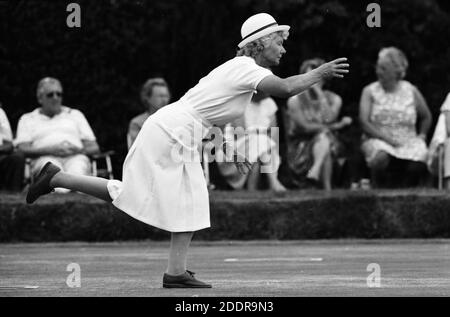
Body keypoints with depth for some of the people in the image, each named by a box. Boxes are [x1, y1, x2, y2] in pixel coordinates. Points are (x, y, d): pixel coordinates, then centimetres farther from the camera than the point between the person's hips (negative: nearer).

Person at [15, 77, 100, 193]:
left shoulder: (75, 114, 32)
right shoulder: (27, 119, 27)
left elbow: (94, 147, 22)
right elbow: (23, 149, 8)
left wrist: (79, 150, -3)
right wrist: (50, 150, -11)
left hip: (75, 157, 1)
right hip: (46, 158, -1)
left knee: (78, 165, -38)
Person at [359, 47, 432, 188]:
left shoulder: (411, 91, 8)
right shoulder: (369, 91, 4)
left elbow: (426, 117, 23)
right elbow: (364, 123, -6)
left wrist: (422, 135, 7)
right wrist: (386, 137, -17)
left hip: (408, 141, 1)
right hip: (378, 140, -1)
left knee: (418, 166, -31)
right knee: (380, 156, -38)